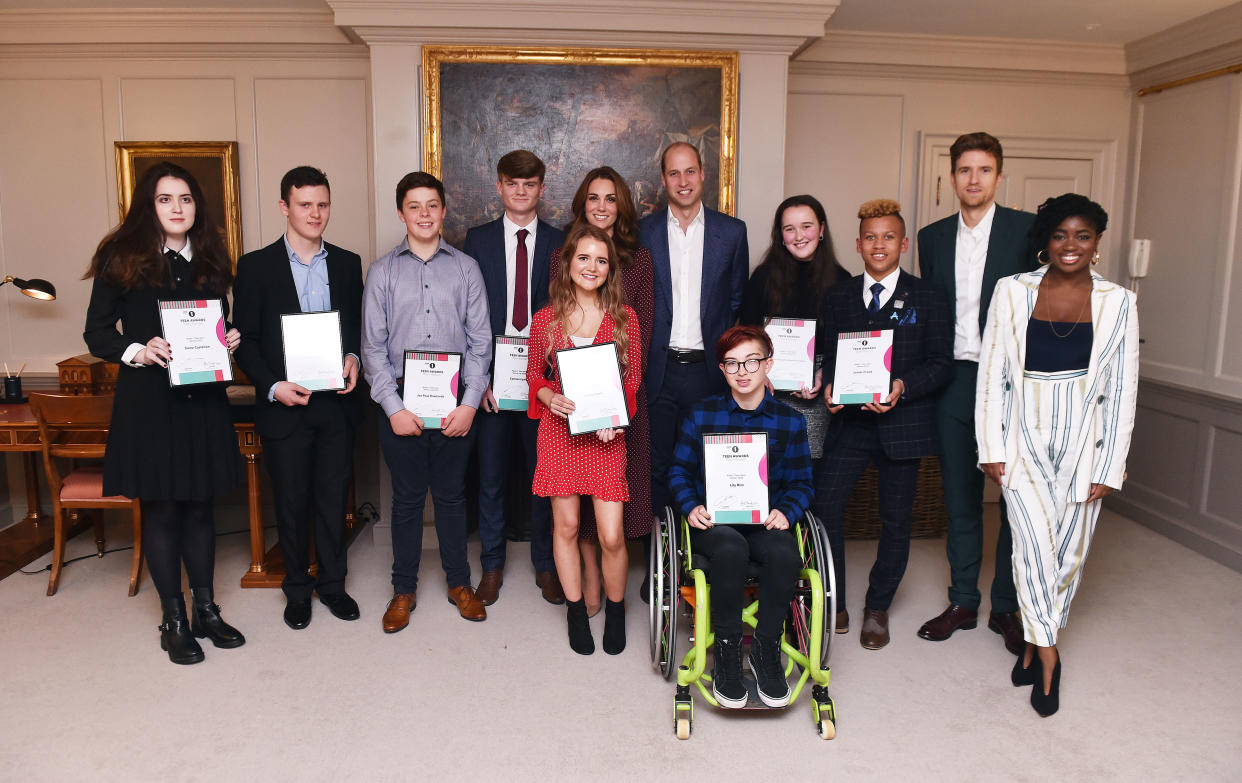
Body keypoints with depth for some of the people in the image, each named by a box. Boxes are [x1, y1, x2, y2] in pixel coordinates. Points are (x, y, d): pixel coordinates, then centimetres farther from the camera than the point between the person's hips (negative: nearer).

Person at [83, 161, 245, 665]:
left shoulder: (210, 261, 10)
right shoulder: (123, 259, -2)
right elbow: (97, 335, -1)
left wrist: (229, 341, -5)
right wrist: (138, 351, -19)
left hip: (203, 400, 4)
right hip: (147, 402, -3)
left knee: (200, 506, 11)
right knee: (162, 509, 5)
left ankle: (206, 610, 24)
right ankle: (174, 620, 19)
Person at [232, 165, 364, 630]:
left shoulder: (347, 264, 8)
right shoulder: (256, 266, -1)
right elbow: (245, 341, -2)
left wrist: (354, 358, -8)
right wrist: (273, 387, -15)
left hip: (337, 404, 2)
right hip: (284, 407, -2)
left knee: (334, 499, 10)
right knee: (291, 502, 9)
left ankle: (332, 583, 27)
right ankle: (297, 589, 27)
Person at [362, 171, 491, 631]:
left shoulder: (465, 269, 4)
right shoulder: (382, 271, 4)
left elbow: (480, 341, 1)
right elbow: (373, 346, 1)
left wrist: (469, 403, -7)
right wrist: (394, 407, -8)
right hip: (400, 402, 0)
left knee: (451, 494, 10)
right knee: (407, 498, 8)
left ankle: (459, 583, 26)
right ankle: (404, 590, 23)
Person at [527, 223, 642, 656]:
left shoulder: (625, 318, 1)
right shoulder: (546, 319, 2)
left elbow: (633, 379, 6)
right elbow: (534, 376, 10)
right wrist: (550, 398, -11)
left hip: (607, 434, 0)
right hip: (559, 431, 1)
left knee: (612, 535, -2)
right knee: (566, 526, 9)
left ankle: (615, 610, 24)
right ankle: (576, 611, 29)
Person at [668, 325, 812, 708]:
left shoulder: (790, 421, 7)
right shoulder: (702, 414, 6)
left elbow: (801, 482, 9)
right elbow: (680, 469, 8)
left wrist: (785, 511, -12)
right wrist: (690, 507, -11)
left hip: (765, 522, 1)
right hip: (713, 522, -1)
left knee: (785, 553, -34)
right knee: (731, 548, -37)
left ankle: (765, 649, -11)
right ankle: (727, 653, -17)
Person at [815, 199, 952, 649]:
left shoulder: (928, 297, 3)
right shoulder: (838, 296, 10)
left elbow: (941, 362, -4)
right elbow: (827, 354, 10)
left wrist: (902, 387, -20)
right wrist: (829, 388, -10)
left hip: (903, 423, -1)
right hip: (850, 422, 1)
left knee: (895, 519, 8)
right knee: (824, 504, -10)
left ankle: (877, 608, 27)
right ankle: (833, 605, 8)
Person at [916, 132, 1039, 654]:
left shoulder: (1028, 229, -1)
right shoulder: (932, 237, 11)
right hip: (954, 382, 3)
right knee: (959, 497, 10)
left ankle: (1007, 607, 19)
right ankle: (963, 602, 23)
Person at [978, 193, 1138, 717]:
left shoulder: (1118, 302, 2)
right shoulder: (1012, 292, 1)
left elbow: (1123, 389, 2)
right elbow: (991, 374, 2)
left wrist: (1110, 466, -2)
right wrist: (991, 448, -2)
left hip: (1083, 441, 1)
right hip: (1025, 440, -1)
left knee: (1070, 551, 7)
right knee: (1034, 542, -10)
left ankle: (1035, 642, 28)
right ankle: (1046, 653, 7)